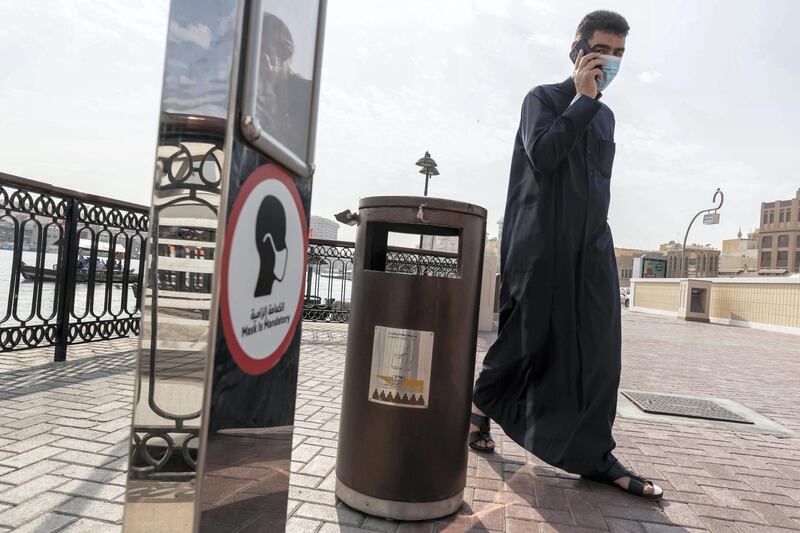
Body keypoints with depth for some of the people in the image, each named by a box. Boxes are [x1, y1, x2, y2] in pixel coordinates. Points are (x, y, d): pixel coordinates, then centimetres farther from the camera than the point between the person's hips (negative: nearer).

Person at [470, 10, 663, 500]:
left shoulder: (606, 116, 22)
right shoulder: (544, 98, 3)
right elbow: (541, 154, -15)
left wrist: (595, 231, 17)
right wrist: (583, 99, -8)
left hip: (592, 245, 6)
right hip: (540, 243, -6)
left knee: (599, 350, 0)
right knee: (527, 338, 0)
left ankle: (595, 455, 9)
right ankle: (481, 407, 25)